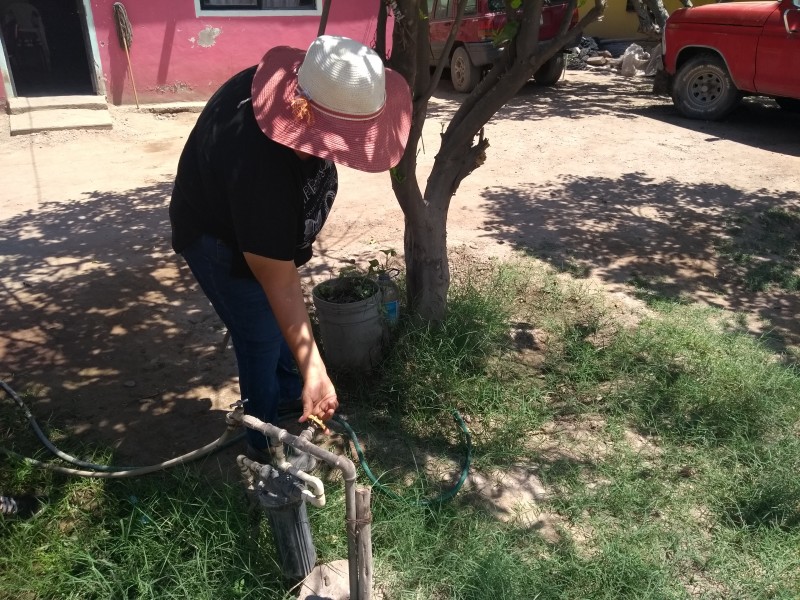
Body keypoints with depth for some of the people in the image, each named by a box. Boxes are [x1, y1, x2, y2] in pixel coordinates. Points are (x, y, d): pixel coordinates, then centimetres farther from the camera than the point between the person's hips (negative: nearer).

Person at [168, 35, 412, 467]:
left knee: (277, 319, 24)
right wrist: (314, 371, -36)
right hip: (219, 240, -8)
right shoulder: (262, 173, -44)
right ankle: (266, 440, 27)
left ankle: (287, 394, 48)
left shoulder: (294, 83, -20)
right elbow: (280, 287, -38)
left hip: (256, 224, 9)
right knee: (261, 337, 4)